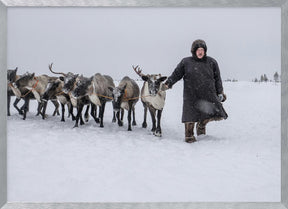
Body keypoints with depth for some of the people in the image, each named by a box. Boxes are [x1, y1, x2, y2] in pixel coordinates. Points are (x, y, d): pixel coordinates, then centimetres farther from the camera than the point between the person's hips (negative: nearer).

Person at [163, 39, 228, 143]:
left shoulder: (211, 62, 9)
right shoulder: (186, 62, 4)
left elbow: (217, 78, 14)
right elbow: (176, 74, 7)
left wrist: (220, 92, 12)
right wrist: (168, 83, -6)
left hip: (209, 94, 2)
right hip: (191, 95, -2)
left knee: (218, 114, -2)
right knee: (191, 116, -2)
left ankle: (201, 124, 26)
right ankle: (189, 135, 20)